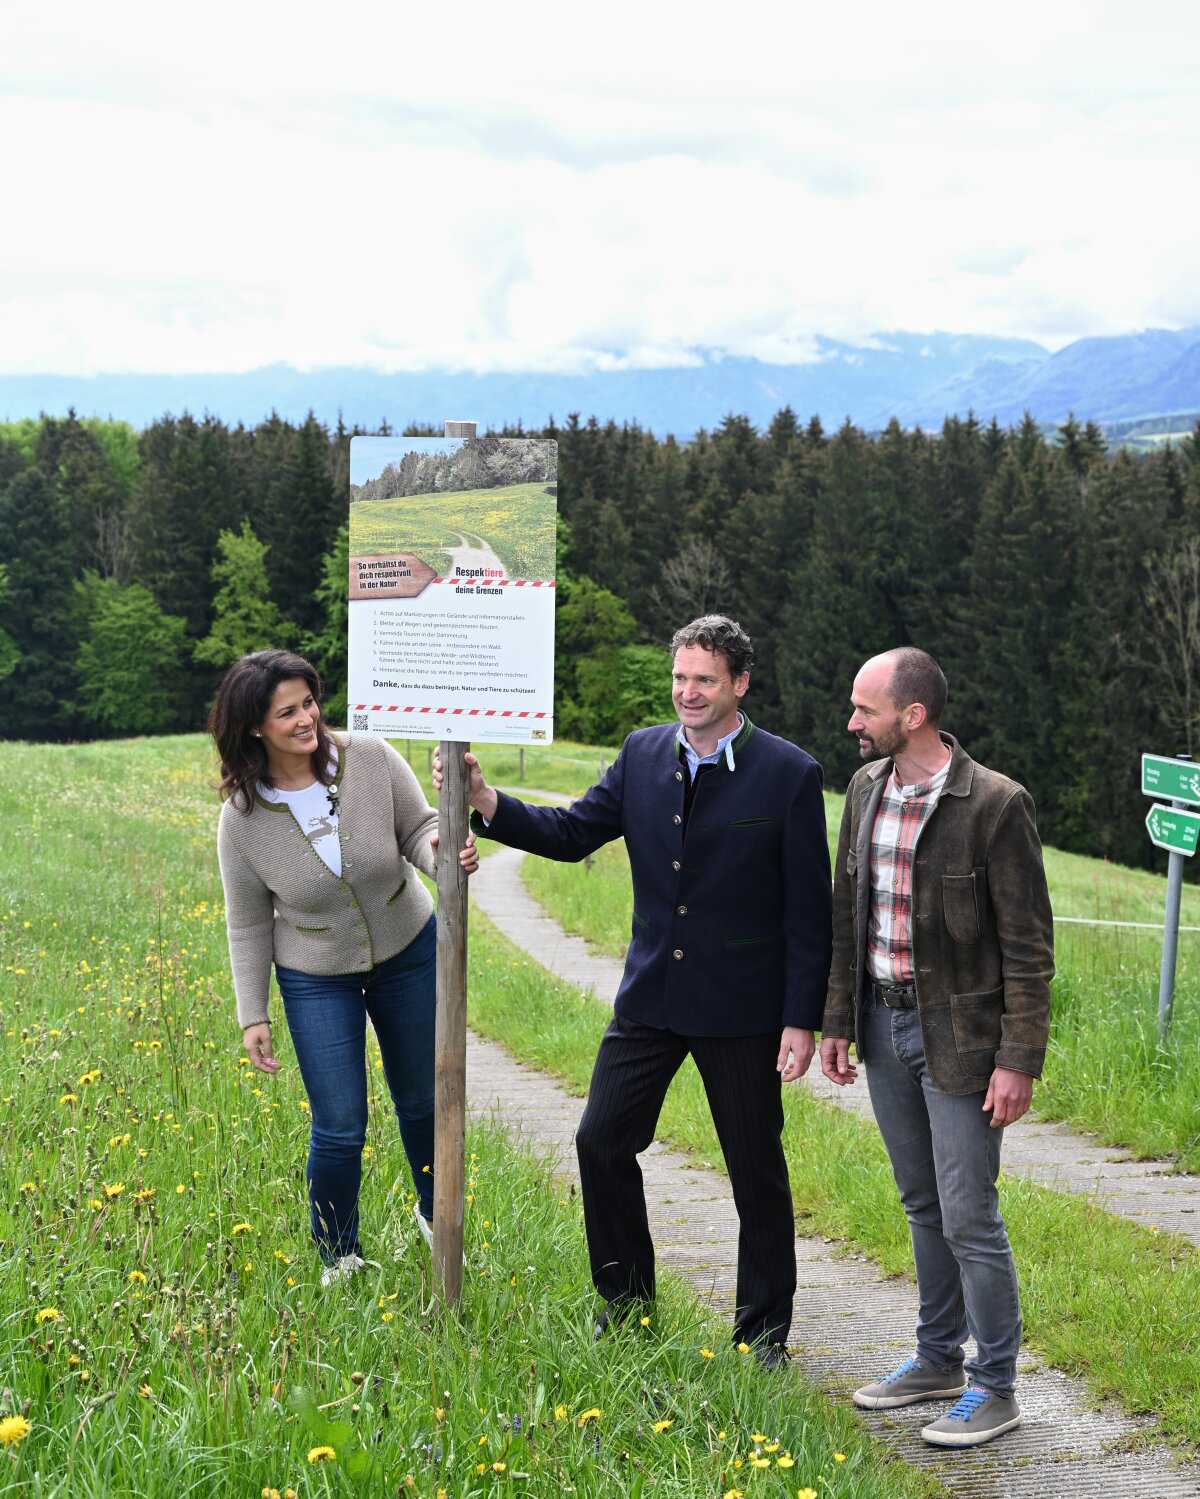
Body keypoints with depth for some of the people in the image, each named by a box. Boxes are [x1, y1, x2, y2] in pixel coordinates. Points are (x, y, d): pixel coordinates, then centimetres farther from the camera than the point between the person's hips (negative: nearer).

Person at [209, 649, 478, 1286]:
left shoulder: (371, 758, -21)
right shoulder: (242, 817, -19)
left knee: (422, 1101, 18)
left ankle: (435, 1212, 46)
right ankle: (338, 1258, 24)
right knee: (339, 1128, -1)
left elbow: (419, 829, -8)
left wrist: (443, 849, -32)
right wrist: (251, 1015, -4)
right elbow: (249, 924, -7)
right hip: (316, 979, -1)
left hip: (409, 953, 2)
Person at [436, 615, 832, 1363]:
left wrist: (802, 1019, -11)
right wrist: (484, 800, -11)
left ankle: (766, 1329, 23)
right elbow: (574, 832, 4)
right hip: (651, 995, 4)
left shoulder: (789, 774, -10)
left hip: (743, 1007, -4)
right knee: (602, 1141, 5)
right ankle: (627, 1303, 24)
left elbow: (809, 908, -9)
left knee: (756, 1168, 7)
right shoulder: (644, 753, 3)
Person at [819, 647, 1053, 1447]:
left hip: (958, 1033, -7)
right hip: (884, 1023, 7)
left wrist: (1019, 1060, -16)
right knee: (923, 1205, 18)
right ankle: (939, 1358, 31)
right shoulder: (867, 789, 5)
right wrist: (838, 1020, 12)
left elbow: (1029, 945, -14)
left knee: (969, 1216, -3)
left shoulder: (996, 805, -16)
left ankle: (996, 1386, 10)